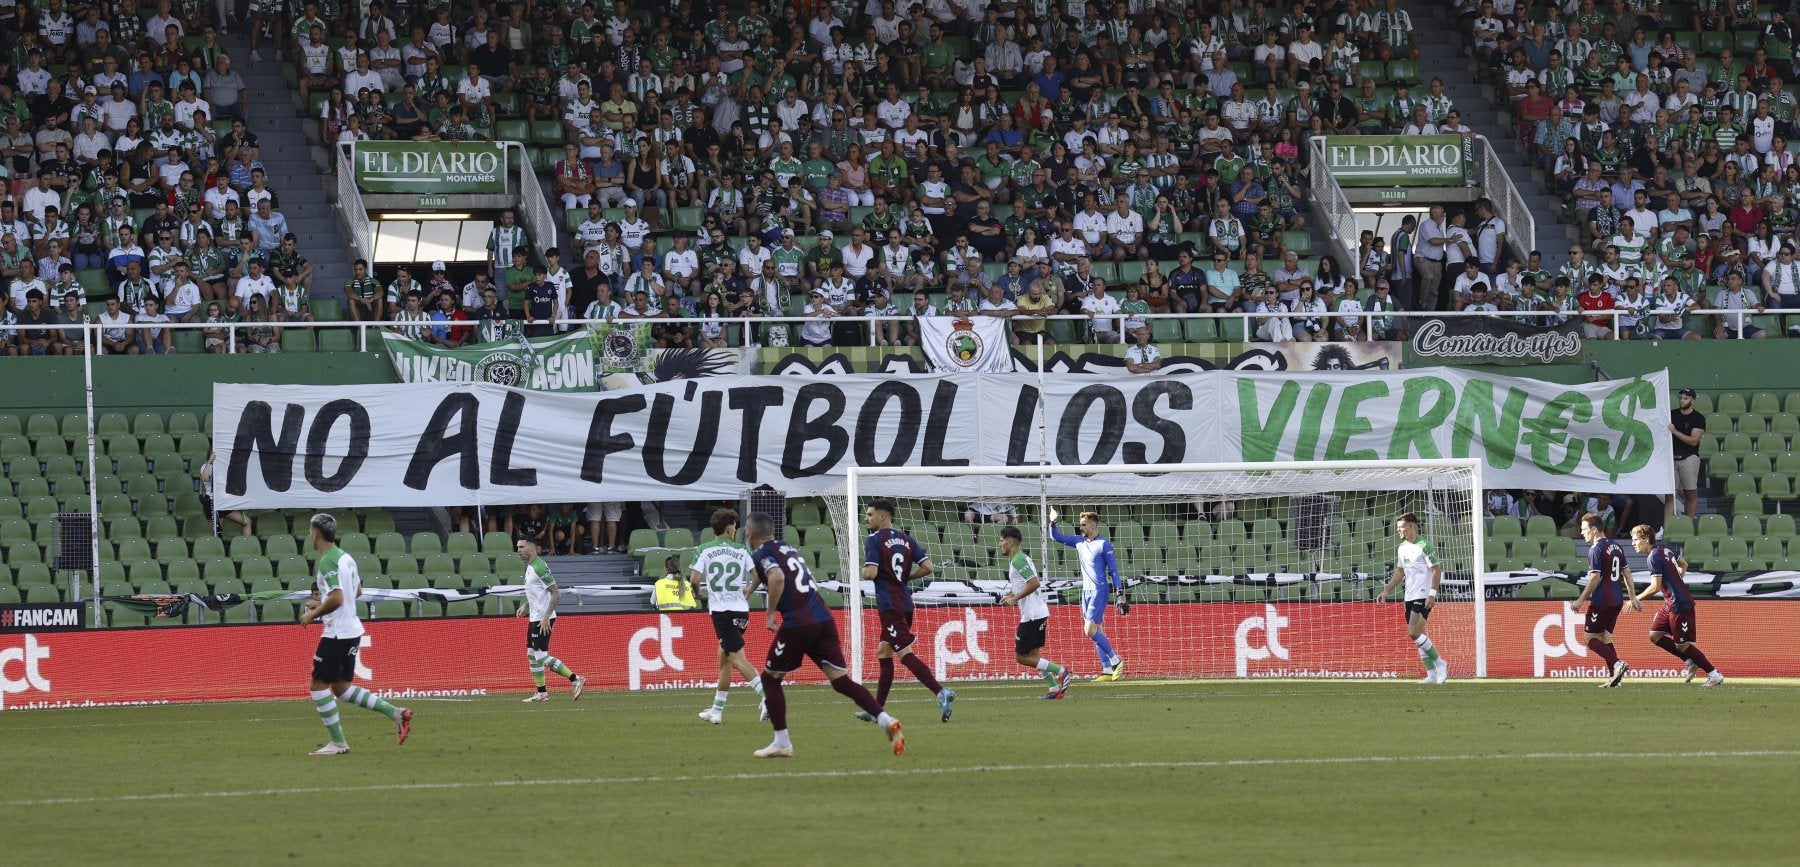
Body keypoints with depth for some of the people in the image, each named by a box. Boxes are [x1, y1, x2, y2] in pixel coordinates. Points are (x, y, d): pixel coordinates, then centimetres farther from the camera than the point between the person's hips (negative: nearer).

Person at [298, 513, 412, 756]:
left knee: (319, 685, 0)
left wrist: (313, 615, -13)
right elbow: (357, 590, 24)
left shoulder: (327, 562, -17)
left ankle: (337, 742, 0)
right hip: (352, 629, 9)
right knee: (341, 687, 15)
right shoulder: (345, 557, 12)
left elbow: (337, 599, -26)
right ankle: (394, 713, 6)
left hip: (337, 633, -9)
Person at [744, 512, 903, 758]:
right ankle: (886, 721, -14)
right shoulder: (785, 547, 22)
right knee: (840, 679, 3)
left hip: (798, 624, -7)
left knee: (770, 678, 10)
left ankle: (782, 743, 8)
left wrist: (770, 613, -14)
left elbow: (777, 577, -24)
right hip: (823, 617, 7)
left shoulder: (762, 555, -2)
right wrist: (750, 589, 58)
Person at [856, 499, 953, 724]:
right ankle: (877, 710, 19)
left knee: (905, 654, -12)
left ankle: (941, 692, -27)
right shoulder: (906, 539, 12)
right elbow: (927, 567, 6)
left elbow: (871, 573, -18)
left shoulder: (874, 540, -8)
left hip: (889, 605, -8)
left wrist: (864, 573, 5)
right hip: (905, 602, 8)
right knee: (883, 652, 16)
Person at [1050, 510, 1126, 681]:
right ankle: (1108, 671, 7)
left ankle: (1116, 661, -5)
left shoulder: (1103, 545, -8)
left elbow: (1113, 570, -8)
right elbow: (1056, 537, 19)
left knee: (1090, 630, -16)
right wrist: (1052, 523, 0)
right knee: (1096, 632, 5)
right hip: (1086, 591, 8)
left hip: (1099, 591, -8)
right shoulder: (1079, 542, 12)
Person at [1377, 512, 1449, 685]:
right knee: (1417, 635, 7)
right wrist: (1386, 591, 18)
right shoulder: (1403, 547, 14)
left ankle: (1440, 664, -6)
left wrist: (1432, 594, -21)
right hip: (1410, 597, 9)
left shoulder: (1424, 546, -12)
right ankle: (1431, 674, 11)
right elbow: (1400, 572, 23)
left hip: (1424, 597, -9)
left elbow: (1436, 570, -14)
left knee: (1414, 632, -17)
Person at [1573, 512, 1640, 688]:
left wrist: (1581, 600, -11)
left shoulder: (1596, 549, -12)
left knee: (1591, 639, -3)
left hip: (1601, 601, -8)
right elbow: (1627, 573, 18)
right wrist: (1633, 598, 22)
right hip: (1617, 601, 8)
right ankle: (1614, 677, 8)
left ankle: (1617, 664, -21)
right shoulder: (1616, 547, 14)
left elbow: (1595, 579, -17)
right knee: (1605, 637, 15)